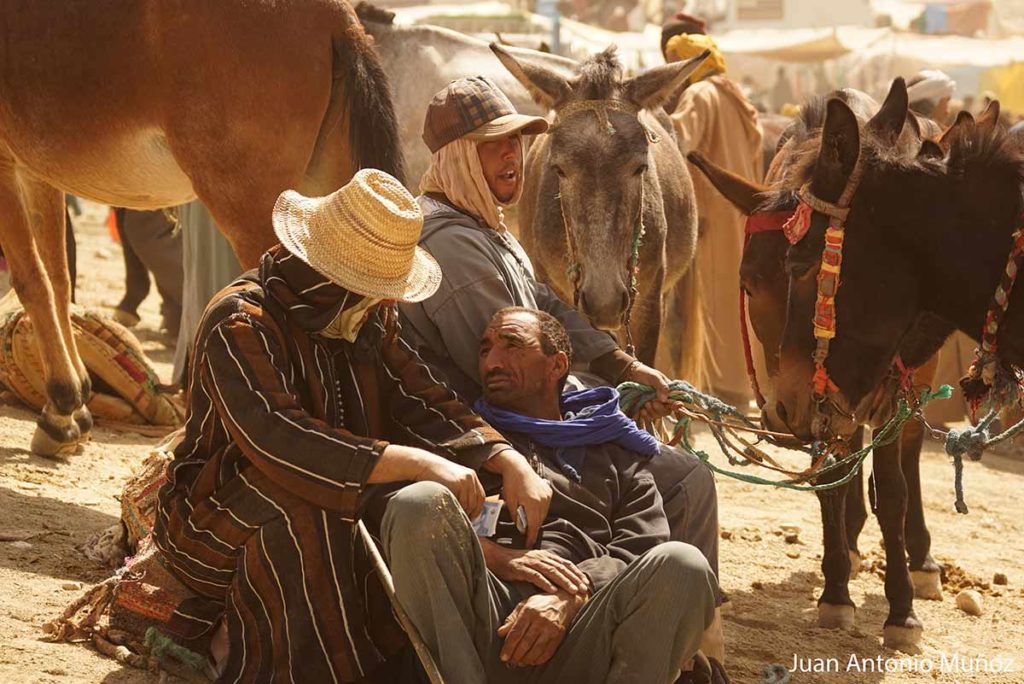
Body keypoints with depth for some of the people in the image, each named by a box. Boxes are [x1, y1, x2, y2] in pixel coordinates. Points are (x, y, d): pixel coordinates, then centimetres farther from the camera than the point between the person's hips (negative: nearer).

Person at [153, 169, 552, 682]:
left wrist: (510, 462, -20)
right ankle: (247, 641, -15)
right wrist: (418, 463, -41)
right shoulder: (240, 325, -21)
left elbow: (421, 403, -1)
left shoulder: (370, 319, 5)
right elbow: (279, 439, -35)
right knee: (306, 506, -37)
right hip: (216, 520, -7)